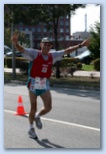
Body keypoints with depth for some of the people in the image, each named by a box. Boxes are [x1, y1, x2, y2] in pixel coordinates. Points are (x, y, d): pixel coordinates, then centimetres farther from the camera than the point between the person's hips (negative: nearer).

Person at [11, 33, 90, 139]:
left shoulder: (53, 55, 4)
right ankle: (31, 129, 25)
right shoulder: (34, 54, -10)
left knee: (48, 108, 0)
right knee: (33, 108, 4)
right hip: (33, 84, -4)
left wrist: (80, 45, 15)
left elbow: (66, 51, 13)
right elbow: (21, 50, -24)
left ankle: (37, 116, 33)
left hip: (45, 85, 4)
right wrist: (15, 43, -46)